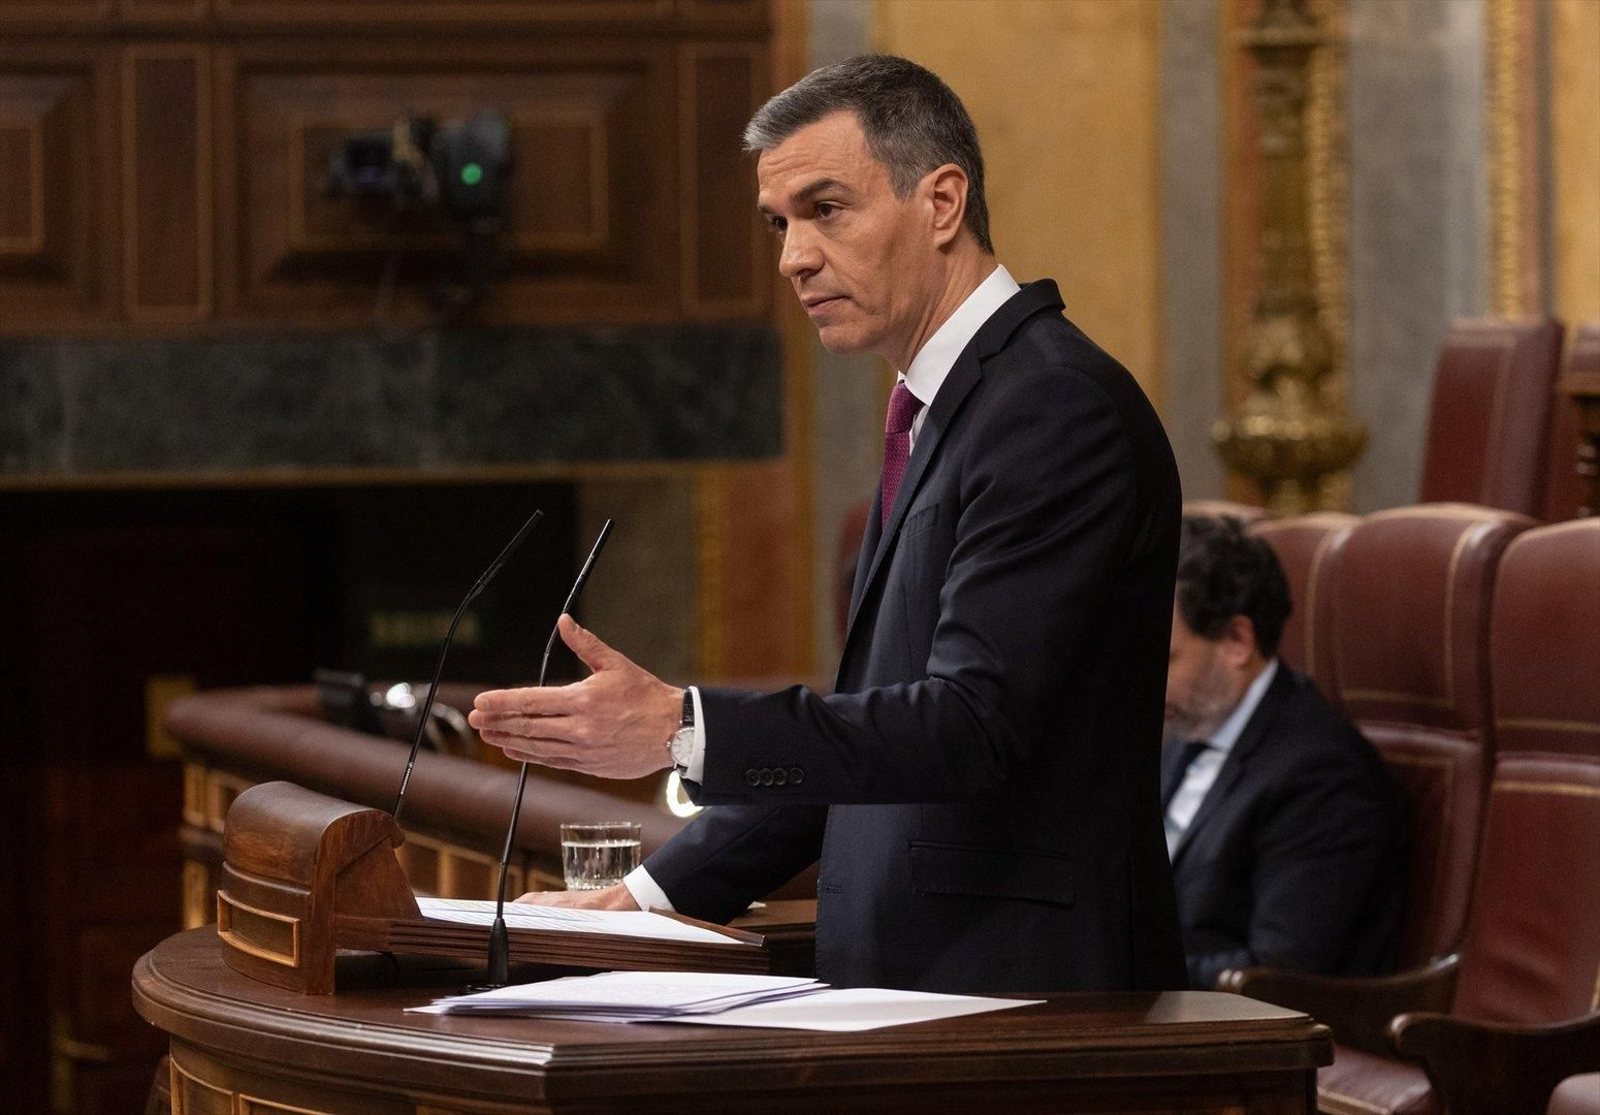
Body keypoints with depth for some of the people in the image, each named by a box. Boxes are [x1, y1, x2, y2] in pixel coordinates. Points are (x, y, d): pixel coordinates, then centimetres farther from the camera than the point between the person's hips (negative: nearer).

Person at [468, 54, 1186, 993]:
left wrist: (682, 729, -27)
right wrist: (649, 899, 14)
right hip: (913, 985, 8)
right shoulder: (940, 419, 19)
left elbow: (974, 721, -21)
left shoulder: (1060, 409, -12)